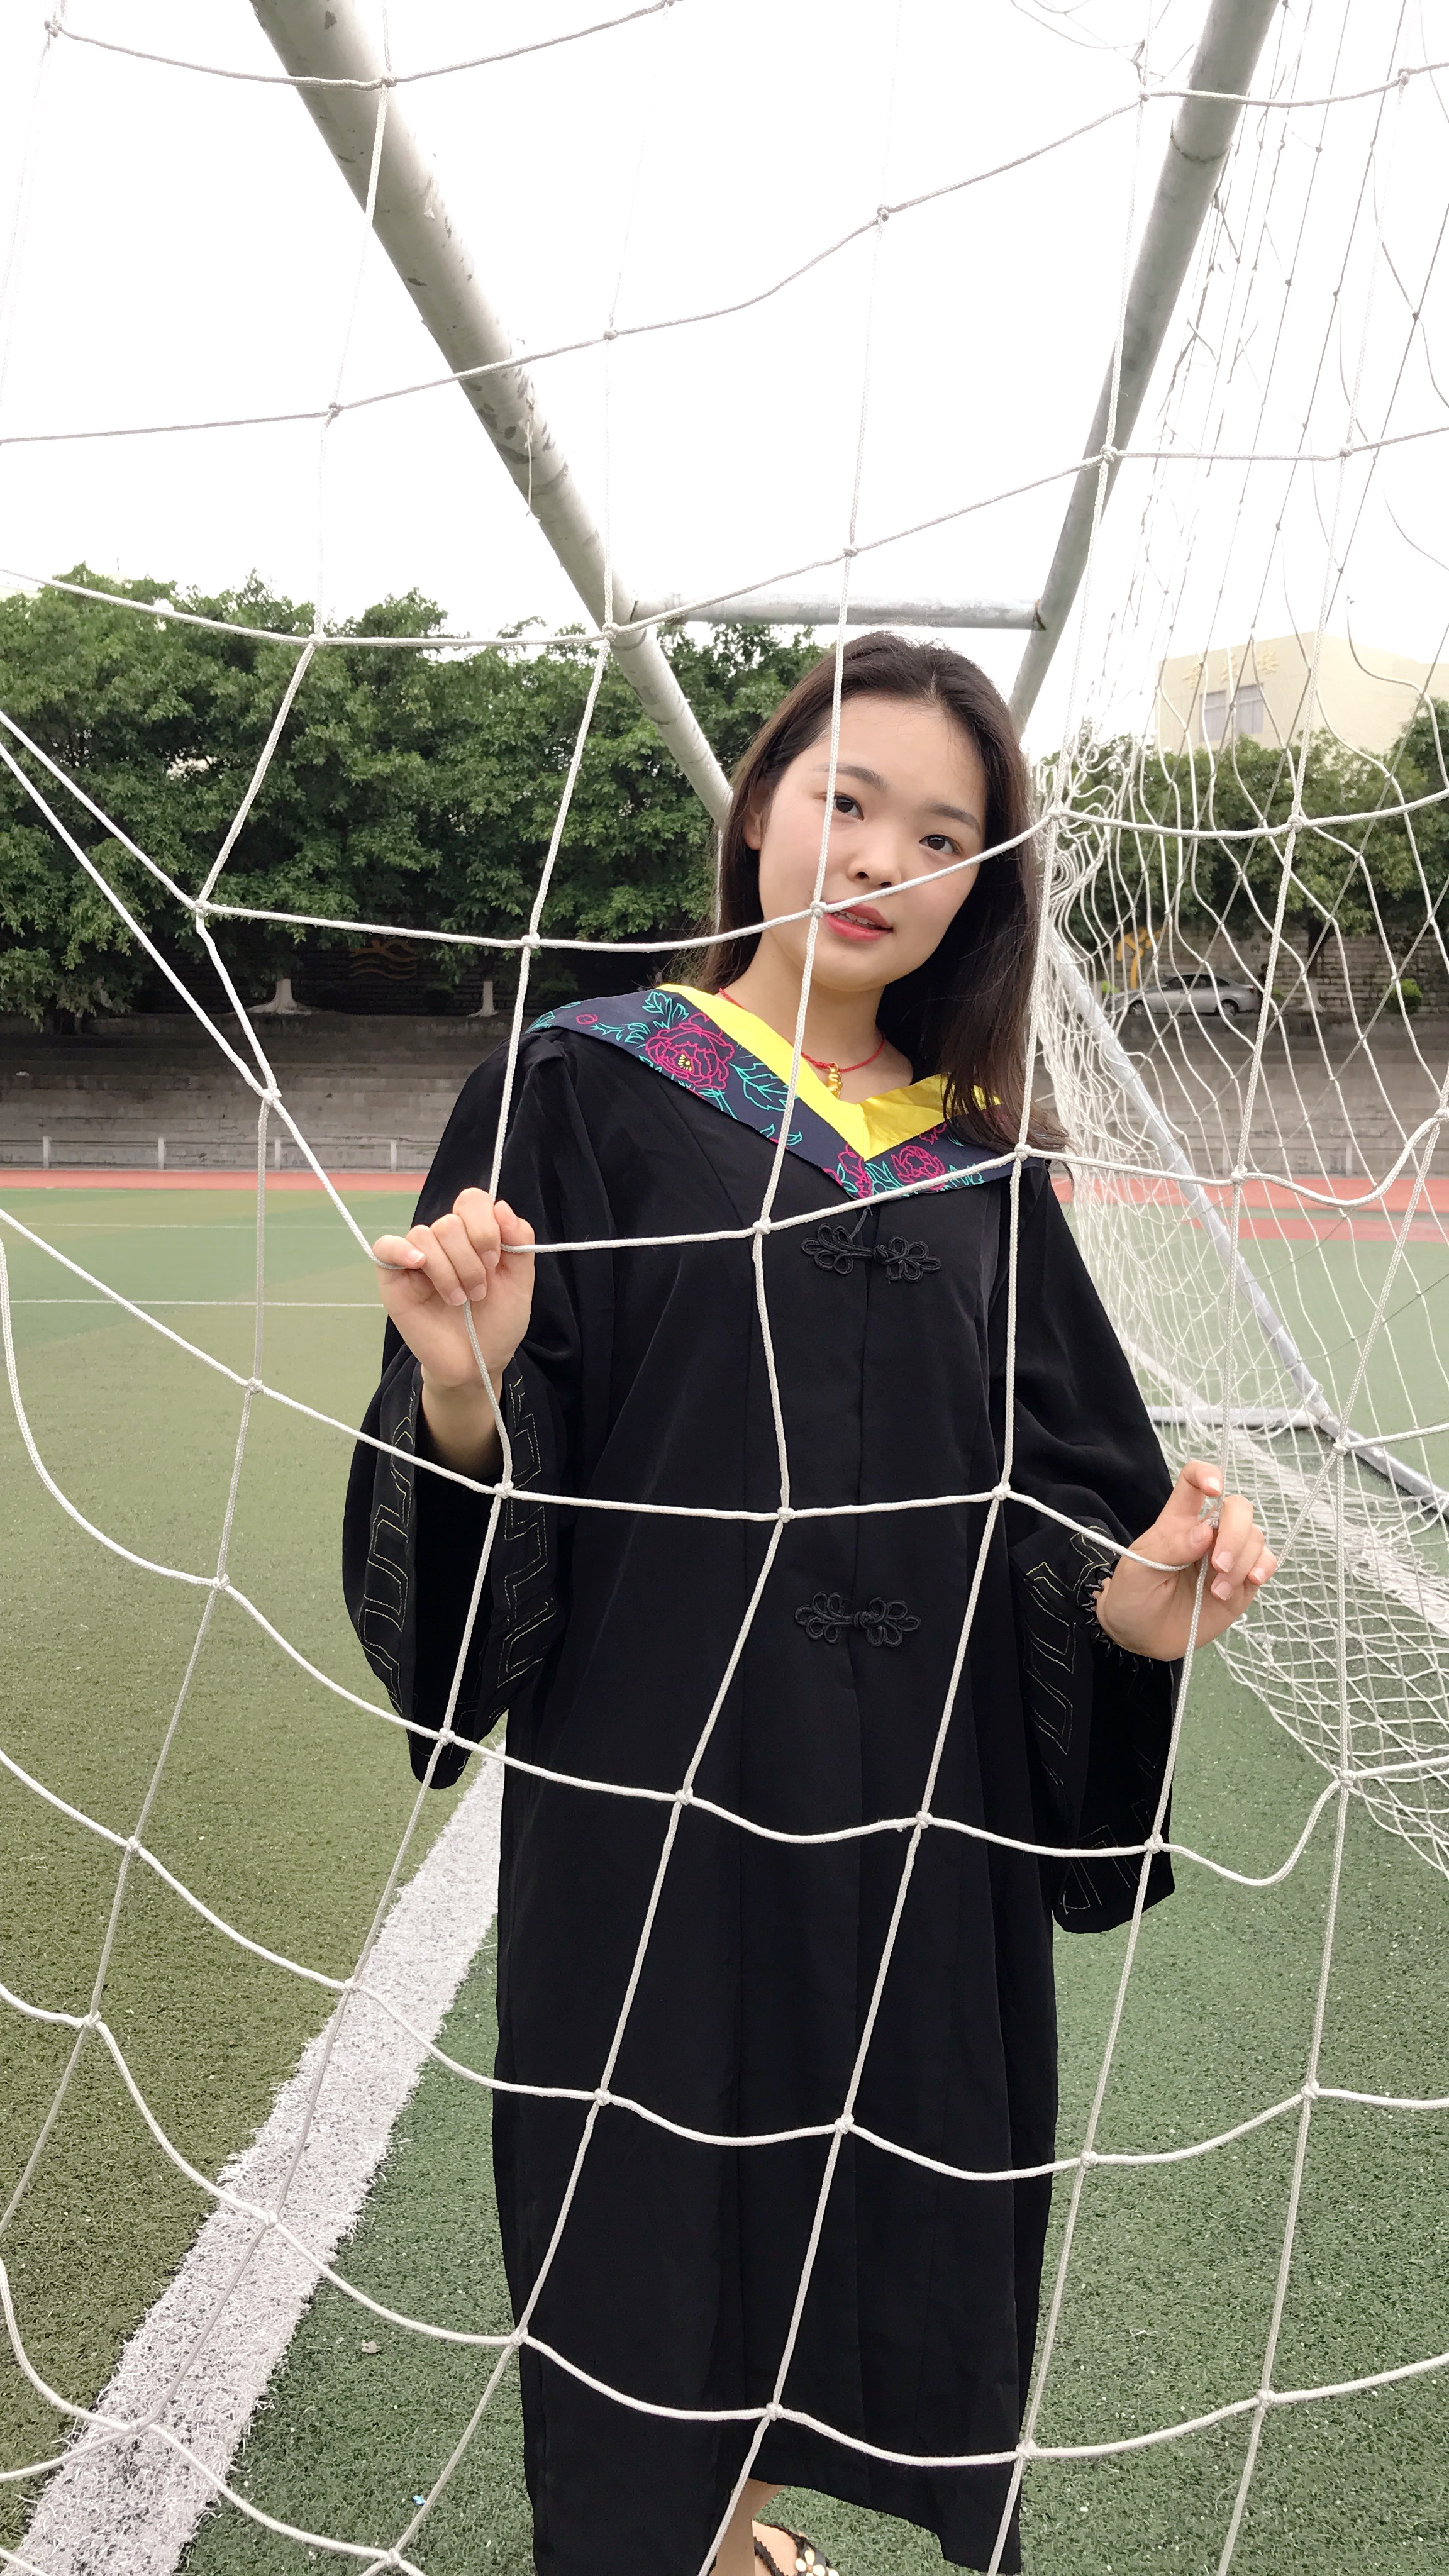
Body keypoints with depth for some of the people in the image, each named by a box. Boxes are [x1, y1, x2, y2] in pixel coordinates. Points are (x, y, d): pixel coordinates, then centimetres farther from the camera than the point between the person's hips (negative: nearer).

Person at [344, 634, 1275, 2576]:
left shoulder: (980, 1160, 6)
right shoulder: (581, 1089, -6)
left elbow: (1061, 1494, 5)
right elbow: (487, 1496, -9)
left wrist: (1135, 1599, -15)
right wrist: (462, 1393, -30)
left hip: (915, 1814, 4)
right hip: (654, 1784, -4)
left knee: (866, 2192, 18)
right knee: (647, 2211, 10)